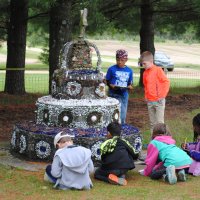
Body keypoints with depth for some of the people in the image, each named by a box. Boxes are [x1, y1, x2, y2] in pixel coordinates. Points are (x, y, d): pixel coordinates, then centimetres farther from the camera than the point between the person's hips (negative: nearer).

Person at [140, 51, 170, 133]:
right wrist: (146, 96, 11)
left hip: (159, 101, -6)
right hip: (150, 101, 6)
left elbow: (166, 82, -11)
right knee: (152, 123, 9)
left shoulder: (158, 70, -9)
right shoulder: (145, 73, 10)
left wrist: (162, 95, -13)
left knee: (159, 122, -6)